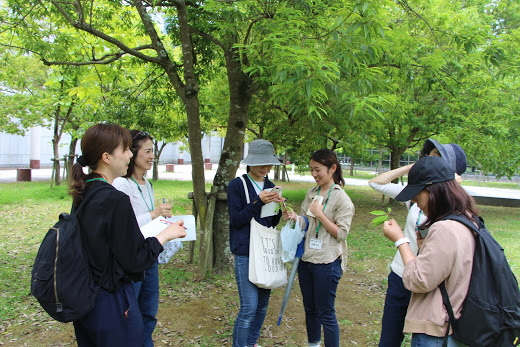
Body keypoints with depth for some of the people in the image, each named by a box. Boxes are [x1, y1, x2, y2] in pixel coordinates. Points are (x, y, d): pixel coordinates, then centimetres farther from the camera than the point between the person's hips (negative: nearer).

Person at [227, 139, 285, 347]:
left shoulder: (270, 186, 9)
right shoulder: (237, 185, -7)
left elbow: (273, 222, 12)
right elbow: (235, 219, -13)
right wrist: (258, 201, -22)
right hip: (246, 253, -6)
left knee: (263, 303, 13)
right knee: (249, 307, -8)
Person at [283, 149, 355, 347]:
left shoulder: (342, 199, -11)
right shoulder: (311, 193, 6)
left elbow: (341, 233, -13)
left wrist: (320, 214, -19)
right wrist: (294, 217, -8)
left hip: (327, 262, -6)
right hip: (306, 258, 7)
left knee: (326, 314, 4)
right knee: (310, 308, 20)